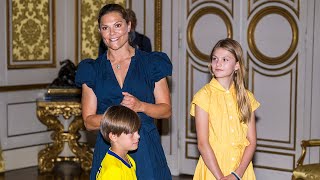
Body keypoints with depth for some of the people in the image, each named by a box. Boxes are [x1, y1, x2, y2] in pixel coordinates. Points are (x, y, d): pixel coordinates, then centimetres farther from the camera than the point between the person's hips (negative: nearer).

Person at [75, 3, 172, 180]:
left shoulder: (151, 63, 5)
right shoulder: (92, 70, 6)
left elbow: (166, 110, 5)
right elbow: (89, 122, 3)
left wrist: (140, 106, -14)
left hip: (146, 149, 0)